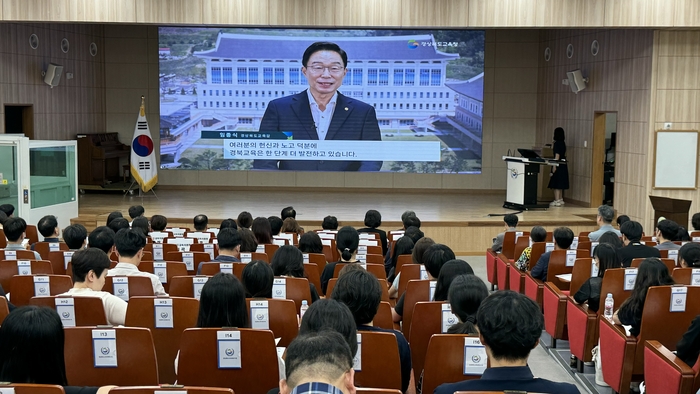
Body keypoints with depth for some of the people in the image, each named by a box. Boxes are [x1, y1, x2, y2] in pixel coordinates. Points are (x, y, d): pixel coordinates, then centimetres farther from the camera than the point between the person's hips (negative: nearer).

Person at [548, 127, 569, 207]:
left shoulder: (557, 143, -13)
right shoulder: (563, 143, 12)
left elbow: (557, 156, -17)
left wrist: (554, 166, -19)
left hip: (558, 165, -9)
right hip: (564, 165, 9)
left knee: (556, 184, -7)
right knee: (560, 184, 15)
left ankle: (557, 201, -8)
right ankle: (560, 199, 22)